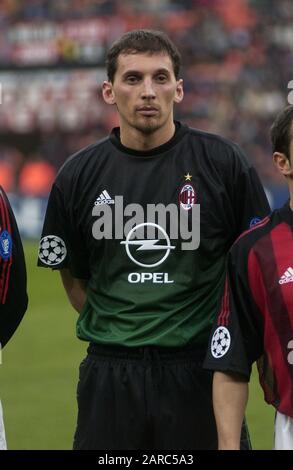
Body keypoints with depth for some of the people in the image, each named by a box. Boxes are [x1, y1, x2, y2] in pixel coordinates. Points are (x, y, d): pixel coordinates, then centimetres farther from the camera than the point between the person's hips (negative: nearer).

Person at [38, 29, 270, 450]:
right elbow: (73, 277, 13)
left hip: (200, 368, -1)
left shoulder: (223, 163, -1)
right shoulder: (79, 175, 4)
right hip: (110, 378, 2)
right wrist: (117, 331, 4)